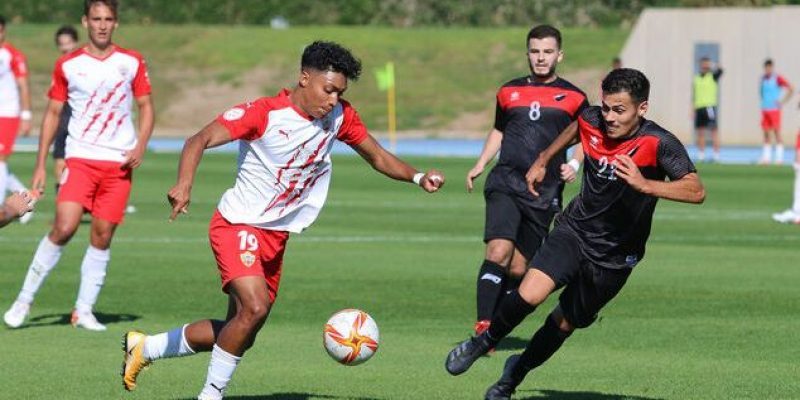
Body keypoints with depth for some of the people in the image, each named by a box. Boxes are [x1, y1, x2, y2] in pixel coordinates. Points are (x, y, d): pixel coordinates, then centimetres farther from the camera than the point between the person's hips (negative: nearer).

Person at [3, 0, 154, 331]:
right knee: (64, 227, -15)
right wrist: (41, 165, 6)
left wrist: (140, 146, -7)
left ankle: (84, 310, 9)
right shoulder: (68, 65, 3)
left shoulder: (132, 63, 5)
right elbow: (53, 113, 9)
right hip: (80, 158, -1)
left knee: (103, 236, -1)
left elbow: (146, 107, 11)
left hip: (119, 162, 1)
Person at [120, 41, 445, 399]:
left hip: (277, 236, 7)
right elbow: (200, 140, -25)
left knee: (240, 333, 11)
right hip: (239, 225, -7)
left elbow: (377, 156, 13)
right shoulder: (264, 113, -19)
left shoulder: (339, 117, 0)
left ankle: (144, 347, 31)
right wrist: (184, 185, -42)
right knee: (255, 307, -29)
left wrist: (418, 178, -4)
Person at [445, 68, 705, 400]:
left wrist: (644, 184, -44)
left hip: (614, 257, -1)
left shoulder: (659, 144, -22)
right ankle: (484, 342, 5)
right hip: (574, 231, 2)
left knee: (565, 323, 10)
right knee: (530, 294, -23)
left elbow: (696, 191, -33)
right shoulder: (592, 121, -9)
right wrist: (542, 161, 26)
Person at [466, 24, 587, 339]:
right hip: (505, 185, 0)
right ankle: (482, 327, -25)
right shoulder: (509, 91, 12)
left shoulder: (573, 97, 5)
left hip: (545, 194, 0)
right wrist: (479, 166, 15)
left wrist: (574, 165, -6)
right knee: (498, 252, -21)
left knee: (518, 269, 3)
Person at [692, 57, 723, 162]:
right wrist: (692, 111, 13)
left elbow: (720, 70, -18)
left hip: (710, 107, -5)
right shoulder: (696, 79, 16)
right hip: (699, 107, 5)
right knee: (700, 132, 5)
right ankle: (701, 155, 9)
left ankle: (716, 154, -11)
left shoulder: (713, 77, 4)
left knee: (714, 131, -8)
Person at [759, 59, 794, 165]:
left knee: (777, 133, -5)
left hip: (774, 109, -6)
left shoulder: (778, 79, -9)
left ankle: (779, 157, -3)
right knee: (766, 134, 5)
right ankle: (766, 157, 7)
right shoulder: (763, 79, 11)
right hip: (764, 109, 6)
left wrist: (782, 102, -12)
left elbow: (791, 89, -12)